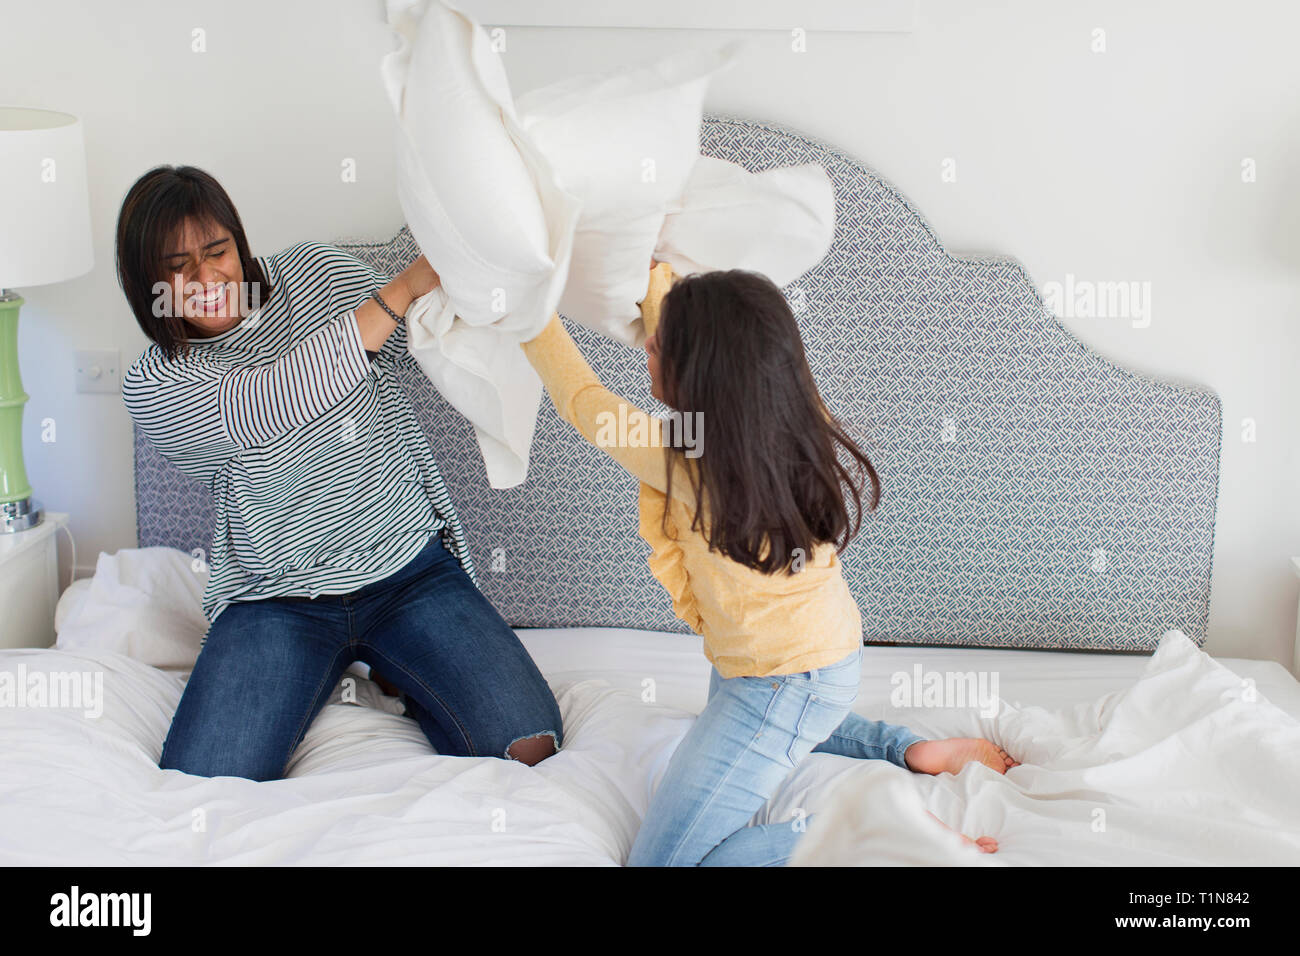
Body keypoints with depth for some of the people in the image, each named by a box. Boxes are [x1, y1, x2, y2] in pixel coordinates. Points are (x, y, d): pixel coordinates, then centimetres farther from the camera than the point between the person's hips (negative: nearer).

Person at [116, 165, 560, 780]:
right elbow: (262, 407, -26)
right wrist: (403, 288, -34)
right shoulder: (153, 386, -7)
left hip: (409, 567, 1)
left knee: (525, 741, -18)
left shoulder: (317, 271, 4)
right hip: (277, 598, -1)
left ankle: (397, 674, 14)